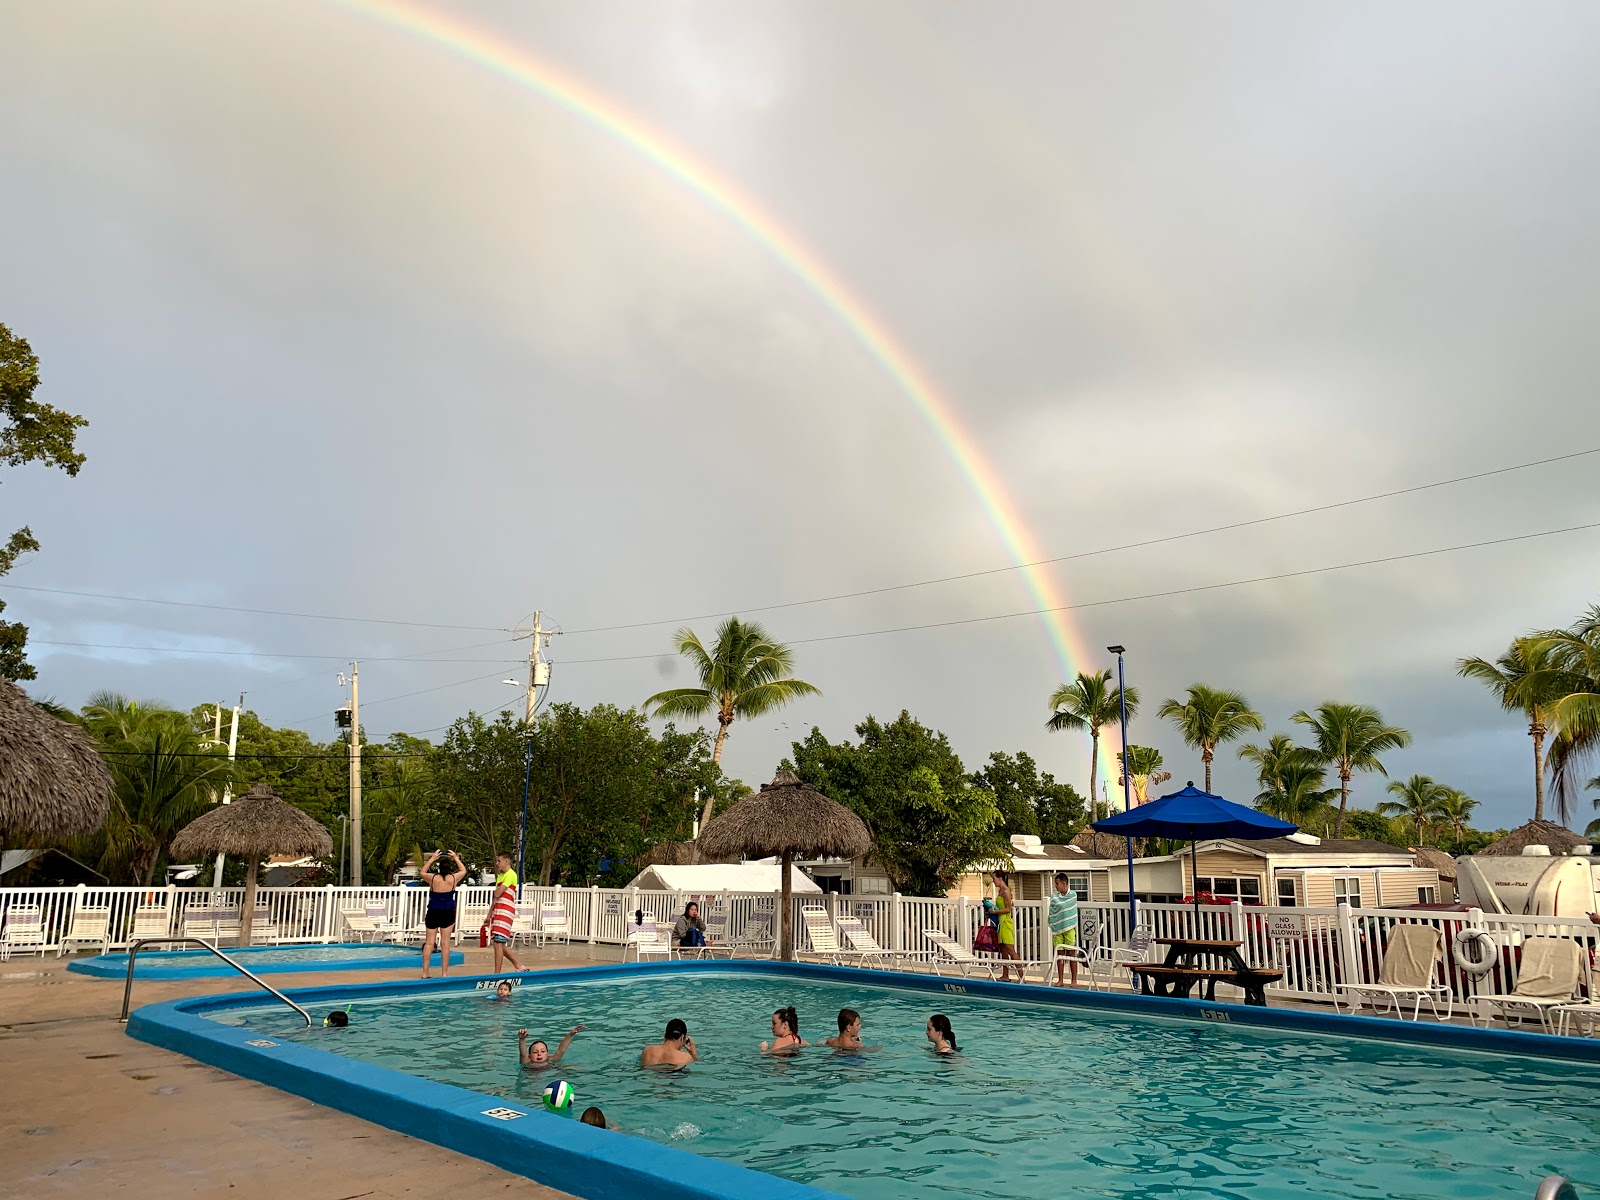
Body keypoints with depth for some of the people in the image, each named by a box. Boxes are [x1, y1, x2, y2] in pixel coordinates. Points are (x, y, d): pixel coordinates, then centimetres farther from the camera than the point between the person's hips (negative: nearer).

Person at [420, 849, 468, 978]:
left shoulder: (433, 878, -8)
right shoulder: (453, 878, -6)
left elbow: (422, 872, 15)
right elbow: (463, 871, 16)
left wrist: (432, 859, 18)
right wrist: (456, 858, 22)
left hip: (433, 913, 0)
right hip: (448, 913, 0)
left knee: (429, 942, 5)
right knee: (445, 943, 2)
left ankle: (425, 973, 5)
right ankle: (444, 973, 3)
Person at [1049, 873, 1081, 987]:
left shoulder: (1073, 894, -1)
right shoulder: (1054, 896, 3)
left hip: (1069, 928, -2)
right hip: (1057, 928, 2)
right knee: (1059, 954, 5)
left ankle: (1074, 980, 6)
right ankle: (1060, 980, 12)